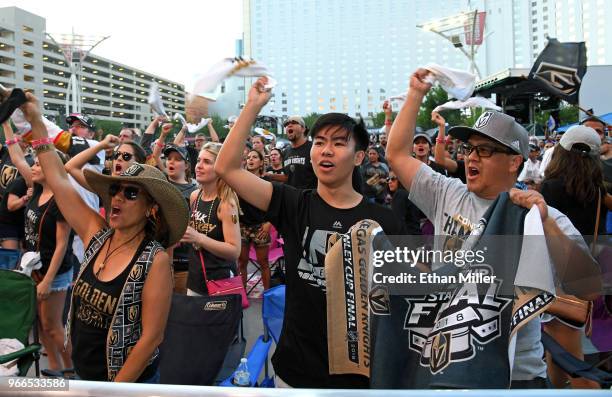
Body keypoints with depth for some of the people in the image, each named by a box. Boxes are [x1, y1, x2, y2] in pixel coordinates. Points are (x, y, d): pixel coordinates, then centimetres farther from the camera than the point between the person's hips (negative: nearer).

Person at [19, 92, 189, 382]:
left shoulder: (156, 261, -22)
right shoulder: (97, 235, -5)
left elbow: (152, 336, -21)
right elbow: (59, 180, 0)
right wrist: (36, 122, -1)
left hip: (129, 382, -6)